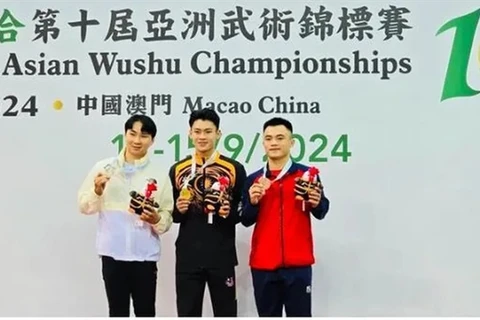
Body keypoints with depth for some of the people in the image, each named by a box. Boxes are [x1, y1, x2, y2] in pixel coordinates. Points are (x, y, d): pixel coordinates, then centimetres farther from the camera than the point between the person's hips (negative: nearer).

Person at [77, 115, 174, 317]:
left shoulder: (159, 175, 1)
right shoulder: (103, 168, 1)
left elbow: (168, 218, 2)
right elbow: (84, 207, 4)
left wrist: (156, 220, -19)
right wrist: (97, 191, -14)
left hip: (145, 255, 0)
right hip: (113, 253, 1)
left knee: (145, 313, 8)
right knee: (118, 312, 12)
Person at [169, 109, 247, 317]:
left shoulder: (234, 169, 0)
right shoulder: (178, 170, 7)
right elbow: (172, 216, 12)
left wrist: (230, 213, -17)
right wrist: (179, 210, -10)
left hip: (222, 256, -2)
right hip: (188, 256, 2)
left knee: (226, 314, 8)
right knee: (187, 314, 9)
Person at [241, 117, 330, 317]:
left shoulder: (308, 175, 0)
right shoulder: (254, 179, 7)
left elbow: (321, 213, 3)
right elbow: (246, 220, 8)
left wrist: (316, 203, -19)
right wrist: (252, 202, -11)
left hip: (298, 263, -2)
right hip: (263, 264, 3)